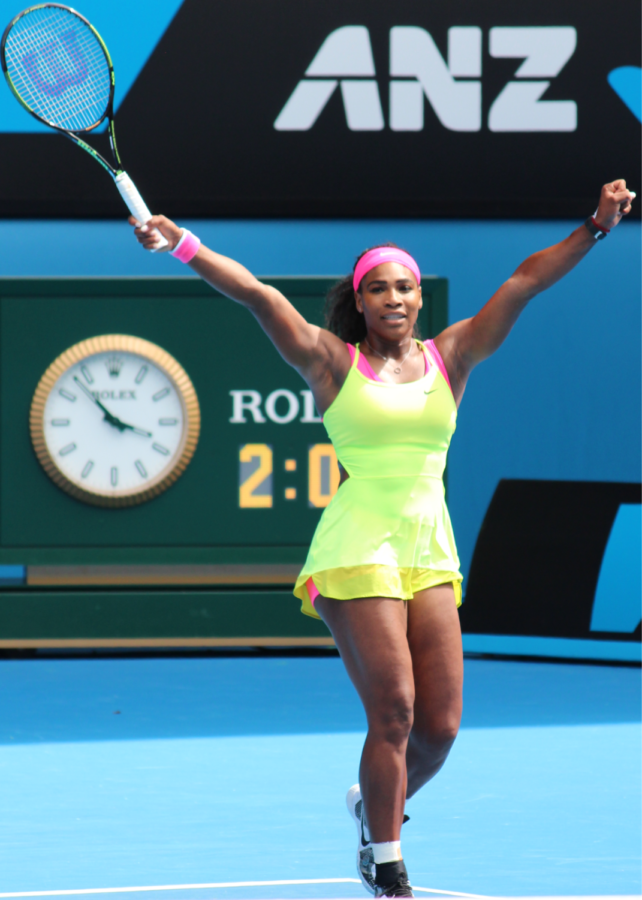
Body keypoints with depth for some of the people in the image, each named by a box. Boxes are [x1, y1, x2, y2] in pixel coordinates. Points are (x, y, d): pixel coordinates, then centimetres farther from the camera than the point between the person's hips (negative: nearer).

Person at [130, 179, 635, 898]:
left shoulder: (450, 358, 10)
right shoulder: (334, 364, 2)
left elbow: (525, 281, 5)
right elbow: (257, 295, -8)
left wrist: (595, 228, -3)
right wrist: (184, 246, -18)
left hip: (431, 552, 4)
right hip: (356, 549, -4)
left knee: (440, 725, 1)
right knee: (393, 710, -12)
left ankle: (375, 806, 32)